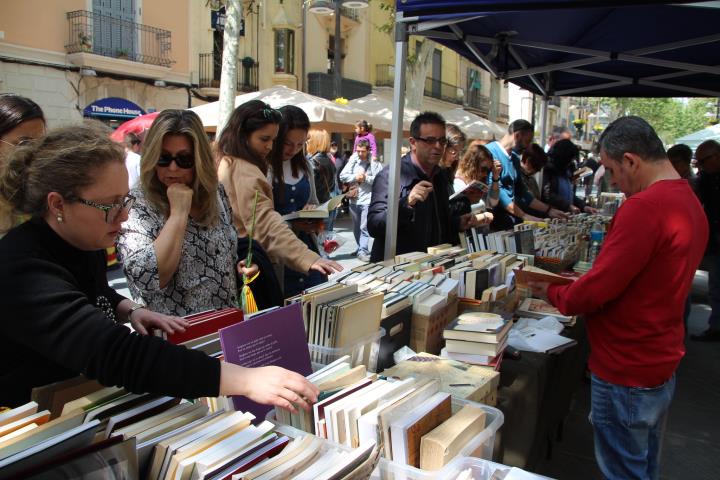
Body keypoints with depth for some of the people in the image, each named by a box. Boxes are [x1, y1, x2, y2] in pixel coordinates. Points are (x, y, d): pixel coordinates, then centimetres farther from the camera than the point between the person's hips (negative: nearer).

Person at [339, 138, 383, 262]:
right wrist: (355, 177, -12)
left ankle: (362, 251, -7)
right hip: (353, 200, 5)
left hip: (367, 200, -5)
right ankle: (360, 248, 28)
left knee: (364, 228, -9)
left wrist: (366, 178, -16)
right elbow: (342, 176, 1)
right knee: (356, 228, 15)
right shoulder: (353, 161, 7)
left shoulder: (375, 163, -5)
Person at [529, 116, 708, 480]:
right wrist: (573, 288, 8)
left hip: (626, 375, -9)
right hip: (661, 367, 10)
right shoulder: (689, 202, 8)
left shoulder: (643, 207, -24)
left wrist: (552, 293, -5)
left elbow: (596, 290, -25)